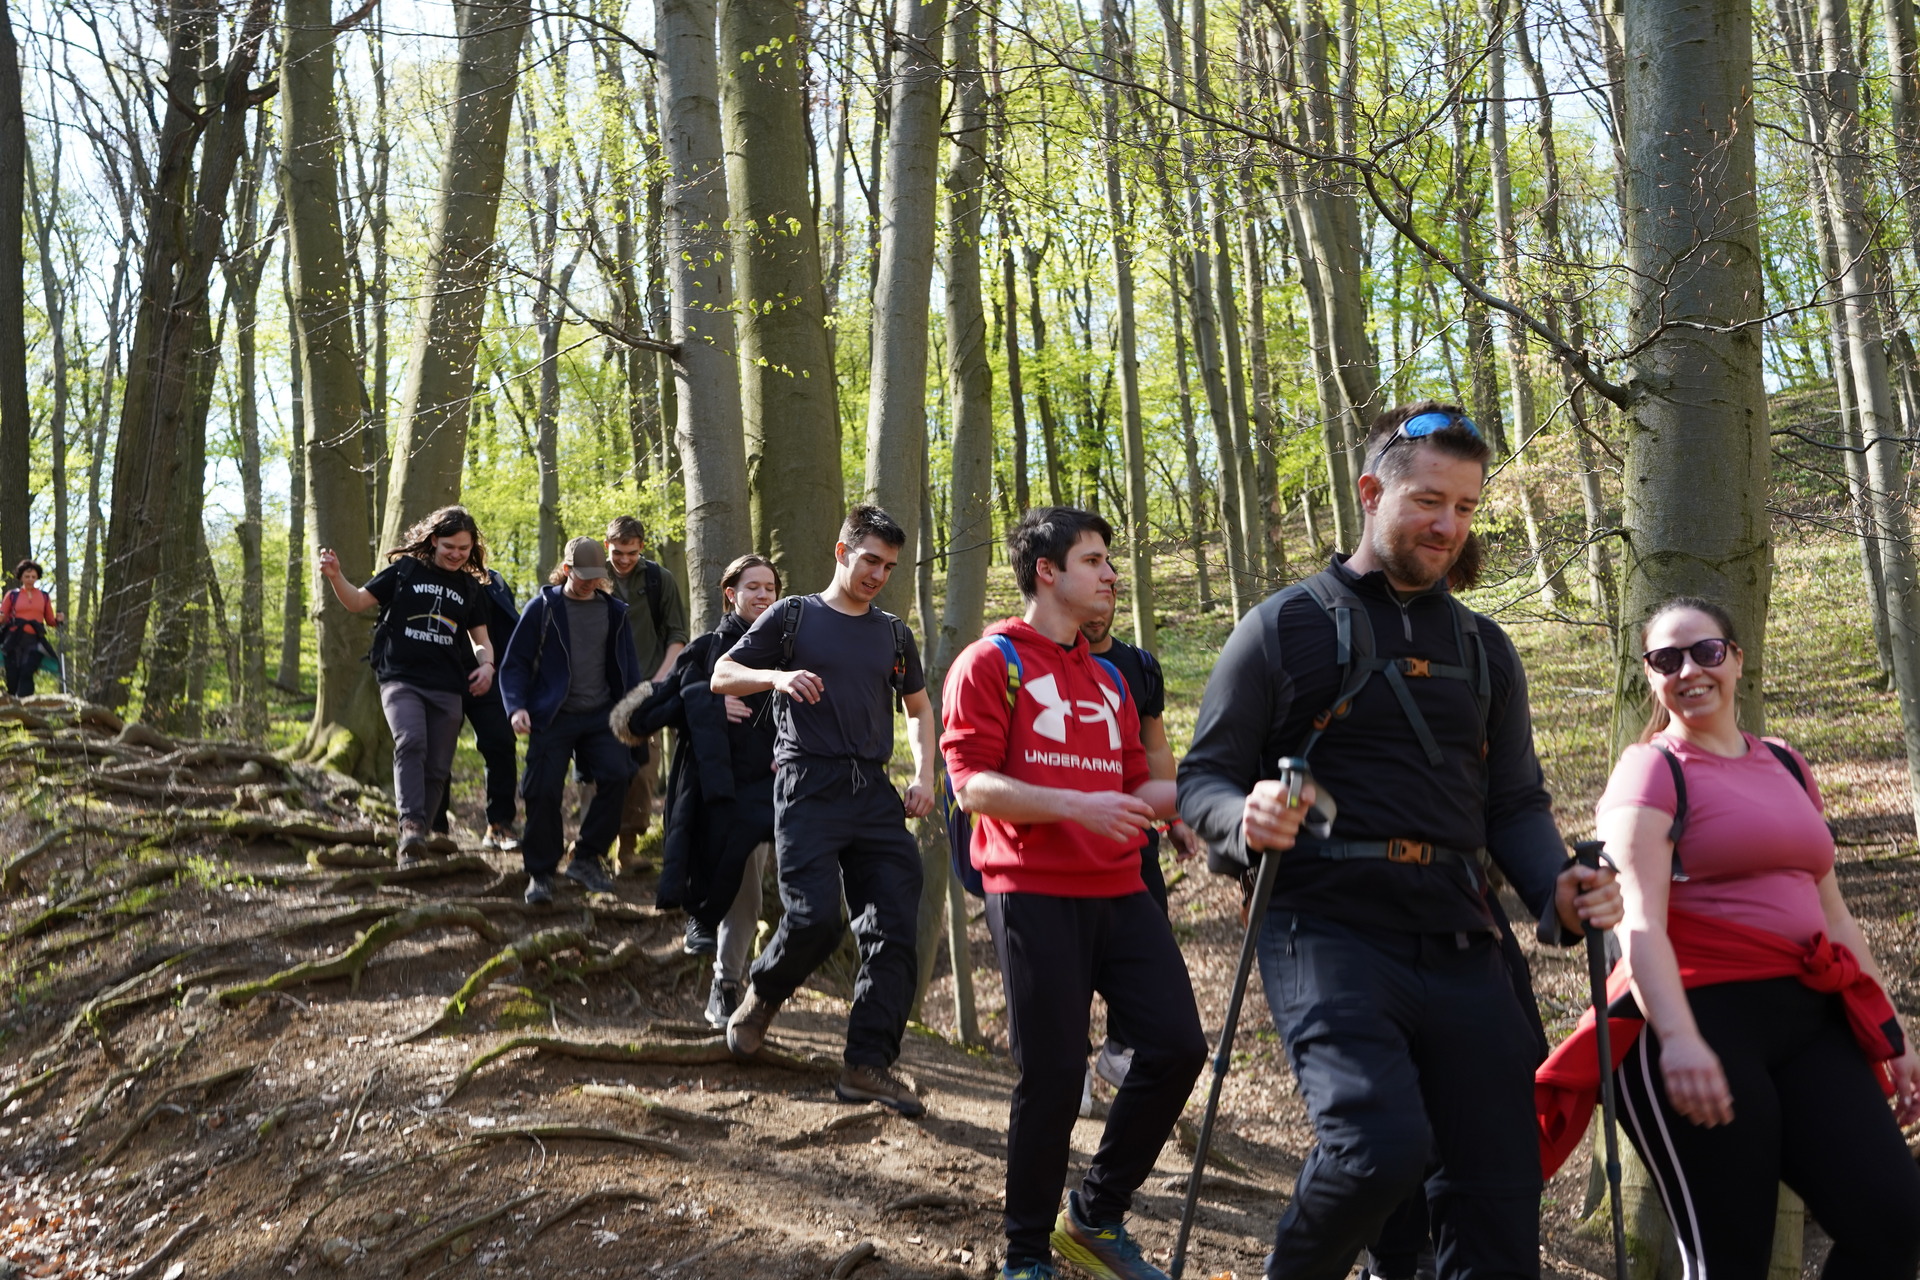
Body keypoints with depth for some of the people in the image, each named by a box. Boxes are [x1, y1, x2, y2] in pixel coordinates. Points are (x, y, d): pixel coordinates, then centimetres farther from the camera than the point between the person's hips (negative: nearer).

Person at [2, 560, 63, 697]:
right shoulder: (12, 595, 11)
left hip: (34, 641, 0)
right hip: (14, 641, 0)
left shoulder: (44, 596, 15)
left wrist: (58, 620, -4)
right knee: (13, 676, -7)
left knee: (27, 673, -18)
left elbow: (50, 621, 17)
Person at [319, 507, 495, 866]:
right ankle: (411, 824, -36)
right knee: (411, 743, -28)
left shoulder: (471, 588, 12)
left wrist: (486, 665, -3)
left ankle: (412, 845, 13)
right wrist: (336, 577, -15)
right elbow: (358, 602, 4)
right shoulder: (405, 570, 4)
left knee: (437, 768, 2)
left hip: (447, 688, 3)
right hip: (401, 679, -3)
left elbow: (481, 638, 19)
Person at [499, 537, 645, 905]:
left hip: (600, 716, 2)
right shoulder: (543, 607, 1)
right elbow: (515, 663, 2)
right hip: (553, 718, -2)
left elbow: (626, 668, 18)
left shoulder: (613, 611, 12)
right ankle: (539, 873, 9)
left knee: (616, 775, -18)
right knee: (544, 792, -7)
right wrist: (516, 707, -12)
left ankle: (586, 859, -4)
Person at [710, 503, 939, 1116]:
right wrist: (777, 676, -16)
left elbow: (919, 707, 26)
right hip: (809, 788, -4)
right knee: (815, 920, -15)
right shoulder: (792, 616, 6)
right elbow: (721, 676, 5)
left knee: (895, 929, -3)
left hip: (875, 794, 5)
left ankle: (868, 1065, 3)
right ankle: (762, 993, 17)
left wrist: (923, 776, 10)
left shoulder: (893, 633, 17)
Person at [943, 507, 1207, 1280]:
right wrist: (1076, 805, -23)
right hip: (1035, 893, -7)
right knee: (1053, 1077, -4)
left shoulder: (1109, 679, 20)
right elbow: (972, 784, -11)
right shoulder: (992, 662, -2)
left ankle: (1098, 1216, 18)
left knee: (1176, 1046, -1)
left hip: (1119, 891, 7)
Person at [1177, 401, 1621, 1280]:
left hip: (1459, 946, 5)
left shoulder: (1483, 648, 18)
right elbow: (1203, 779, 4)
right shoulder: (1282, 629, 4)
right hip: (1328, 933, -5)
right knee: (1382, 1144, -26)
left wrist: (1557, 893, -3)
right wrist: (1247, 820, -20)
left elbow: (1515, 802, 18)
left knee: (1498, 1209, 2)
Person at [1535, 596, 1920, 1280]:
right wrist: (1678, 1038, -27)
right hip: (1702, 1021, -6)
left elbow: (1832, 913, 24)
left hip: (1808, 1019, 6)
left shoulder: (1785, 766, 20)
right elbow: (1639, 921, -14)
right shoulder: (1653, 770, 0)